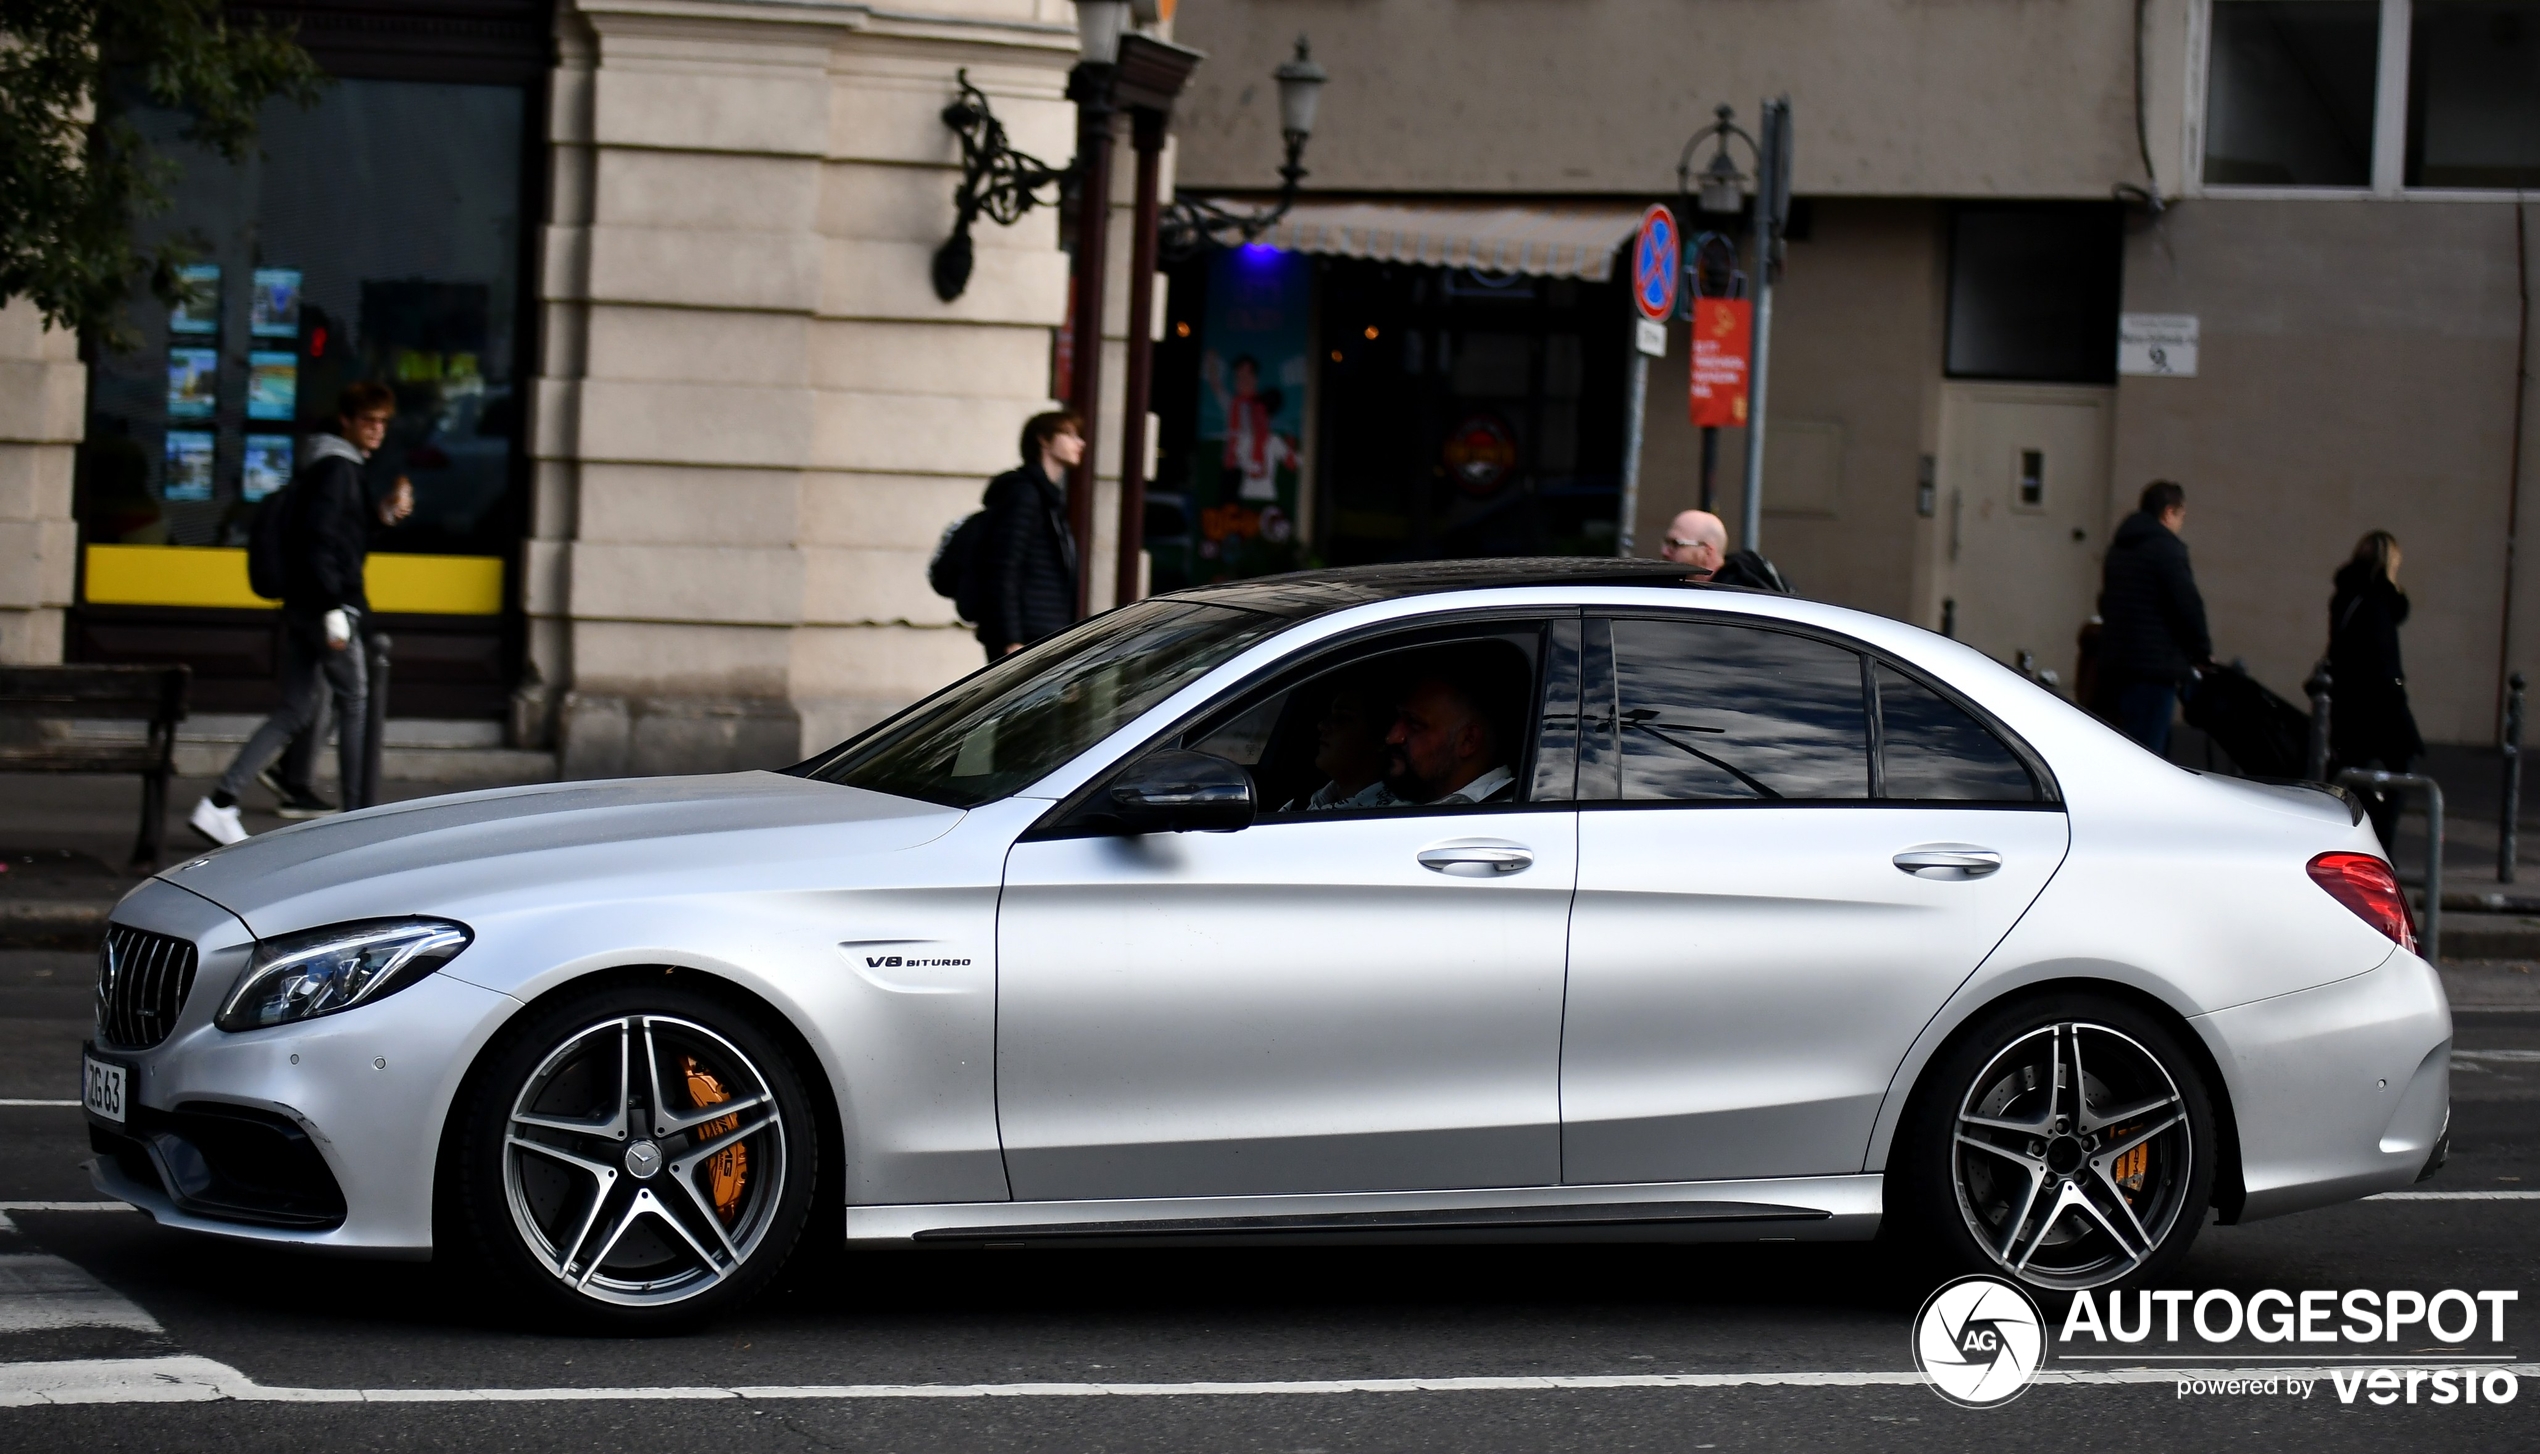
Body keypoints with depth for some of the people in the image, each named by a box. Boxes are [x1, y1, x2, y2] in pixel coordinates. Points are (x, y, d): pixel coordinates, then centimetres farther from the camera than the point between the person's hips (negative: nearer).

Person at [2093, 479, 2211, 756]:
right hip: (2154, 665, -9)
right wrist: (2202, 652, 0)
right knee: (2146, 754, -10)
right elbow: (2187, 605, -15)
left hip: (2113, 661, 9)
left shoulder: (2118, 548, 18)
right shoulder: (2166, 548, -10)